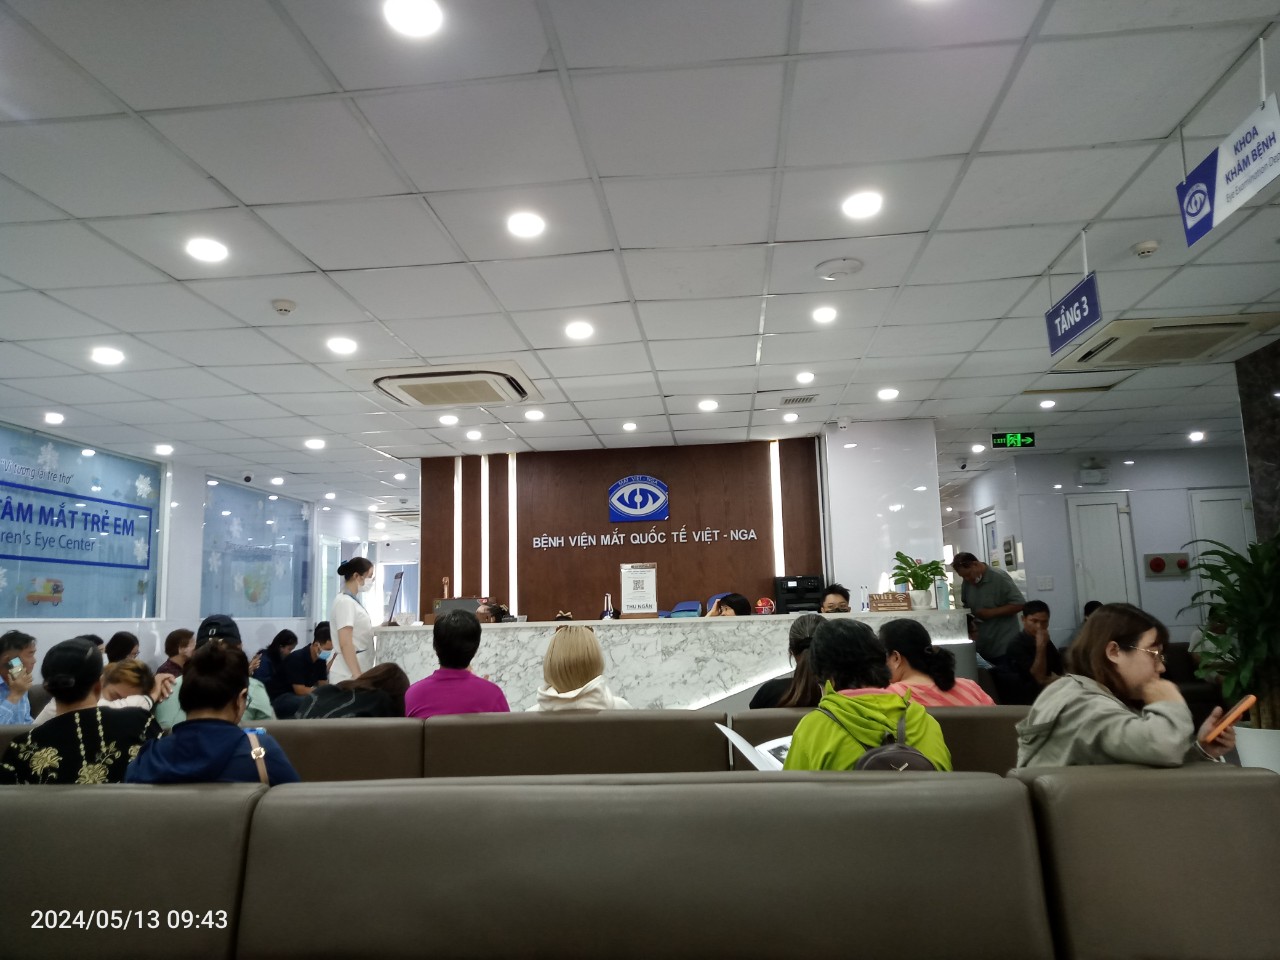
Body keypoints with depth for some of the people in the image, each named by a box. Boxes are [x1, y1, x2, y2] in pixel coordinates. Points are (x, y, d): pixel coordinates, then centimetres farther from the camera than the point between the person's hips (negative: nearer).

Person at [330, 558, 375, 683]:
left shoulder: (352, 601, 13)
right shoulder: (345, 602, -13)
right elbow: (345, 644, -21)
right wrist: (357, 676, -24)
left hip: (358, 670, 9)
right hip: (348, 674, -9)